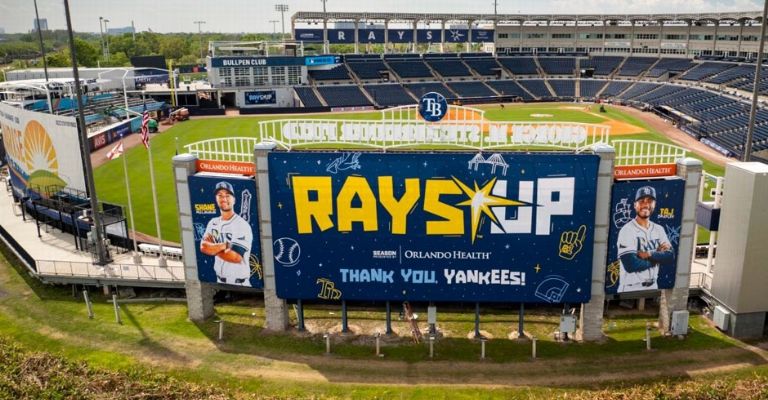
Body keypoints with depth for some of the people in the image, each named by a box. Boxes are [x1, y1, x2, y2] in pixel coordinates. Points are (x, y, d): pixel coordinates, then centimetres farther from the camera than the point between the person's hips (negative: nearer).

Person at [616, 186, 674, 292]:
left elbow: (670, 257, -3)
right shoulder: (627, 230, -13)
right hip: (631, 289, -6)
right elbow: (630, 265, -22)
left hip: (652, 287, 6)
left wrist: (649, 254, -19)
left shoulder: (659, 229, 7)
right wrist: (658, 256, -8)